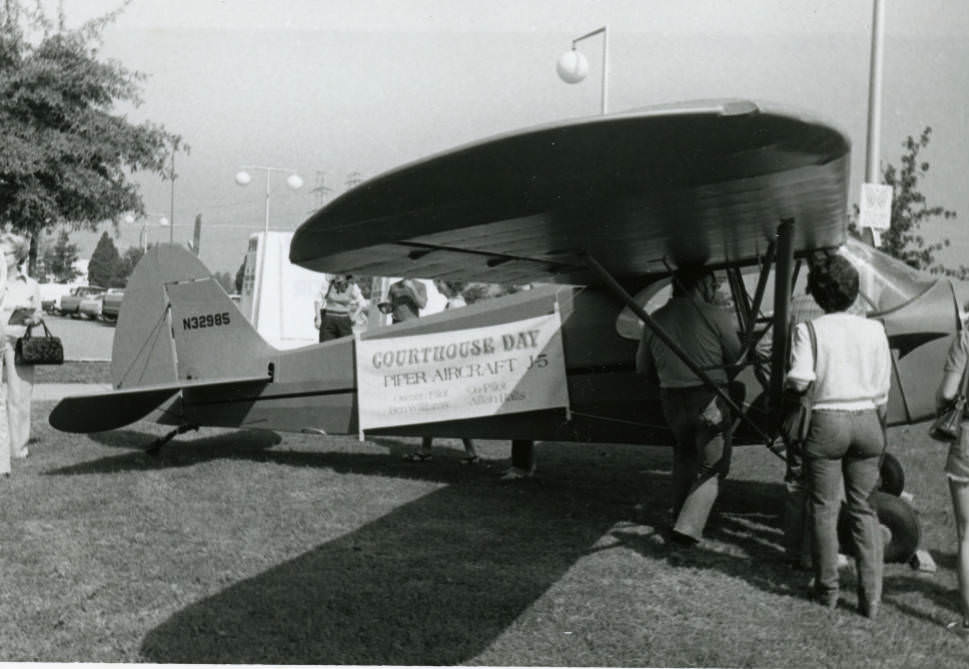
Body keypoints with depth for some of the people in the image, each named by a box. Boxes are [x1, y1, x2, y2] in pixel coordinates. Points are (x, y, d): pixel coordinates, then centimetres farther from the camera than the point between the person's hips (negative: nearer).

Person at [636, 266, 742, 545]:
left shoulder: (656, 320, 5)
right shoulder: (716, 316, -9)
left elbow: (643, 368, 12)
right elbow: (737, 358, -2)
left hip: (671, 399, 5)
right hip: (710, 399, -5)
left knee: (684, 455, 25)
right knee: (712, 467, 6)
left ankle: (681, 516, 29)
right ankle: (687, 527, -5)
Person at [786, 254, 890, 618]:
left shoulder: (809, 330, -9)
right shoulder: (874, 329, 2)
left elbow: (799, 381, -19)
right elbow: (882, 390, 6)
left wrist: (783, 380, 4)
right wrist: (878, 432, 18)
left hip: (827, 422, -3)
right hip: (867, 421, 3)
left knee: (824, 509, 10)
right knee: (864, 509, 11)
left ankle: (827, 589, 20)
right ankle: (871, 596, 9)